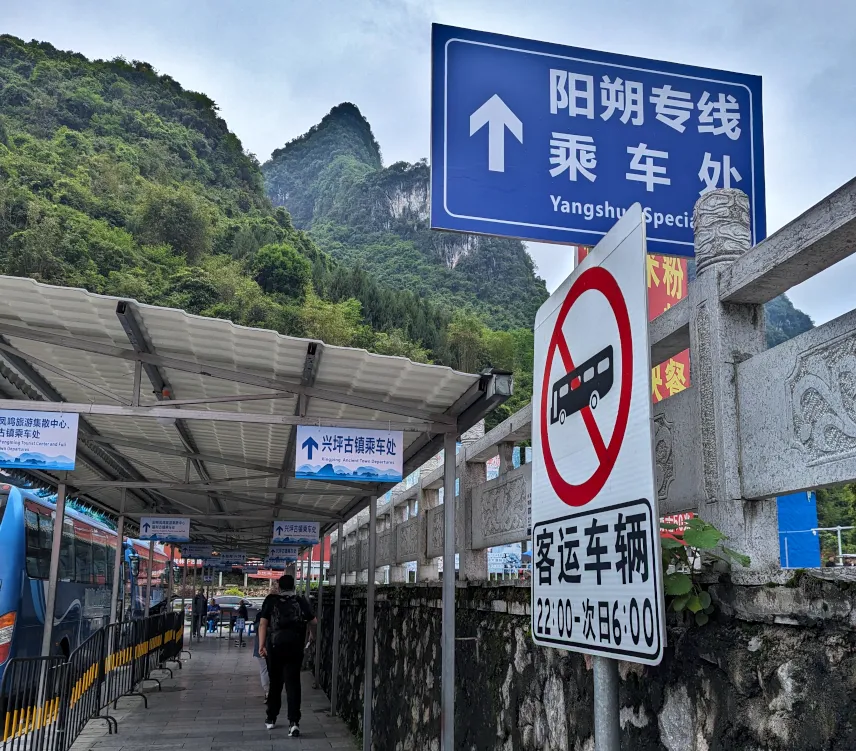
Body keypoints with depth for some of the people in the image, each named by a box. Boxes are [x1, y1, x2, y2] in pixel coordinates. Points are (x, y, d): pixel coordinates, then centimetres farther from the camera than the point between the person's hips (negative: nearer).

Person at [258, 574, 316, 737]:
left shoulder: (271, 601, 2)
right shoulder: (301, 602, 5)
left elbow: (263, 624, -6)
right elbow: (313, 621, 12)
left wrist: (261, 645, -6)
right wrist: (312, 634, 32)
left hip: (274, 646, 1)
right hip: (295, 647, 0)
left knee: (275, 682, 16)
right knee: (293, 683, -1)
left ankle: (271, 718, 28)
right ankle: (294, 721, -13)